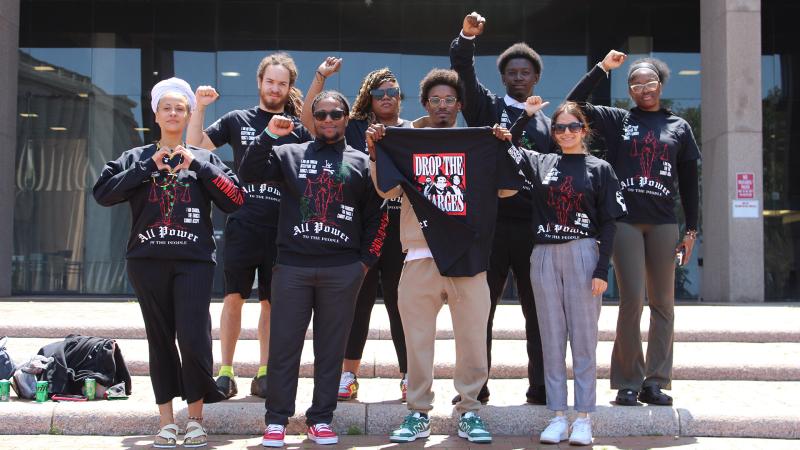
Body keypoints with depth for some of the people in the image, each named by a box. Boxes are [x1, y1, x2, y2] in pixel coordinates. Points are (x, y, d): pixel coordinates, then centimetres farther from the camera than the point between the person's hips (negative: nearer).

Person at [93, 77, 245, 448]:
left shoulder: (204, 158, 11)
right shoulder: (137, 158, 11)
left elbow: (235, 200, 0)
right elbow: (103, 193, -3)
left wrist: (198, 166, -6)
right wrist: (149, 167, -7)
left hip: (194, 260, -1)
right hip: (147, 260, 1)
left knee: (193, 338, -11)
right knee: (160, 338, 5)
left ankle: (196, 418, 5)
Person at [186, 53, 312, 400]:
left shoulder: (299, 129, 8)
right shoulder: (238, 120, 9)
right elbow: (195, 146, 6)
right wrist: (200, 108, -4)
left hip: (281, 229, 0)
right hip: (242, 224, 0)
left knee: (271, 302, 6)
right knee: (233, 297, 0)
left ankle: (263, 374, 14)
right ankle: (226, 372, 8)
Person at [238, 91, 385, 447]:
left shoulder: (361, 162, 10)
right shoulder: (290, 154, 10)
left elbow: (377, 216, 12)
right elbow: (249, 174, -1)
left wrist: (366, 259, 5)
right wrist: (269, 135, -8)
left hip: (343, 271, 0)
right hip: (292, 267, 0)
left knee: (331, 348, 5)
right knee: (284, 345, 1)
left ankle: (320, 420, 16)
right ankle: (276, 420, 11)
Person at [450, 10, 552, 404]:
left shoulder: (546, 123, 16)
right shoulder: (486, 107, 9)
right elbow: (463, 70, -5)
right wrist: (467, 37, -23)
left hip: (534, 224, 2)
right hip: (490, 220, -2)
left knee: (538, 308, 5)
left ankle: (541, 386, 13)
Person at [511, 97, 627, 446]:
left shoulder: (599, 169, 4)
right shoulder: (540, 164, 12)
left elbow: (608, 223, 1)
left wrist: (602, 269, -7)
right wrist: (526, 115, 8)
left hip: (583, 255, -2)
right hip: (544, 256, 3)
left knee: (583, 338, 0)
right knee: (552, 338, 4)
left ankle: (584, 417, 6)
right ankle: (557, 416, 10)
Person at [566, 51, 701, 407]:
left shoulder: (679, 127, 14)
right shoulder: (617, 120, 10)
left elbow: (689, 181, 14)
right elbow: (574, 104, -1)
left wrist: (691, 230, 9)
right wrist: (602, 68, -2)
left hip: (663, 223, 3)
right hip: (625, 220, -2)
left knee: (663, 303, 3)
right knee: (632, 299, -8)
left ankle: (655, 381, 10)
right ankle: (628, 382, 1)